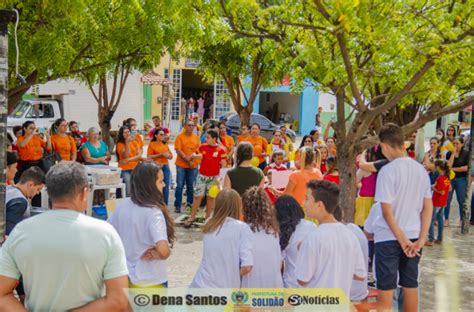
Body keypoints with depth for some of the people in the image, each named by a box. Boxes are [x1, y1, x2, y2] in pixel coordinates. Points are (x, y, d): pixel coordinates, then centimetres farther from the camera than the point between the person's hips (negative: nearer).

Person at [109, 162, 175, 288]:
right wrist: (155, 255, -17)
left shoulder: (122, 206, -4)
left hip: (126, 277, 7)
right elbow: (163, 250, -37)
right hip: (151, 282, -6)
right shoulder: (153, 212, -25)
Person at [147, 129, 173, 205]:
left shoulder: (165, 144, 14)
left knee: (166, 187, 2)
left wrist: (168, 155, -7)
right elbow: (149, 156, -7)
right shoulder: (152, 144, -1)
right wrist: (160, 154, -13)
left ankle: (165, 205, 11)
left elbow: (171, 156, 16)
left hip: (166, 167, 5)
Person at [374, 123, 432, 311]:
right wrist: (421, 239, 3)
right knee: (410, 285, 16)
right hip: (414, 237, 6)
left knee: (386, 287, 3)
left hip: (390, 238, -6)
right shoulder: (421, 169, 3)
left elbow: (387, 211, -18)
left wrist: (402, 239, -11)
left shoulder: (388, 170, -16)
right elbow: (428, 207, 4)